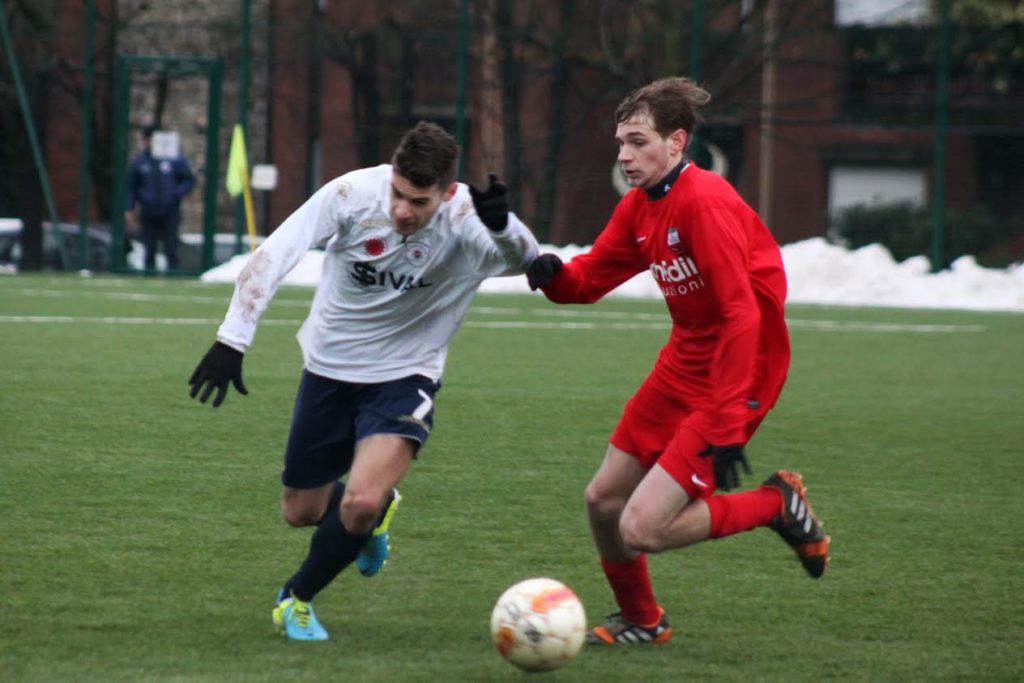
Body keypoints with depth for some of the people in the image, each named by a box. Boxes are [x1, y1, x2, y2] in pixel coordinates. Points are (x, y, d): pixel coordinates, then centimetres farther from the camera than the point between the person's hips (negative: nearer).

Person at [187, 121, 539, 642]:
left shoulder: (464, 222, -25)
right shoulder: (353, 193, -22)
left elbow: (522, 260, -43)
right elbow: (271, 256, -18)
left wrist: (502, 225, -64)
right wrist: (232, 340, -25)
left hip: (402, 378, -2)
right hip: (327, 369, 2)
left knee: (361, 504, -23)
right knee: (300, 512, 13)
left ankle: (297, 599, 6)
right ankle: (372, 515, 49)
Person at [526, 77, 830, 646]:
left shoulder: (707, 203, -23)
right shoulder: (640, 205, 5)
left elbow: (742, 315, -27)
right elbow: (589, 280, 12)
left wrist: (727, 428, -29)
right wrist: (551, 274, -13)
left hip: (736, 374, -9)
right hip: (681, 366, 9)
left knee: (640, 529, -15)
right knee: (602, 500, 14)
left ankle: (776, 505, 4)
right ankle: (641, 620, 38)